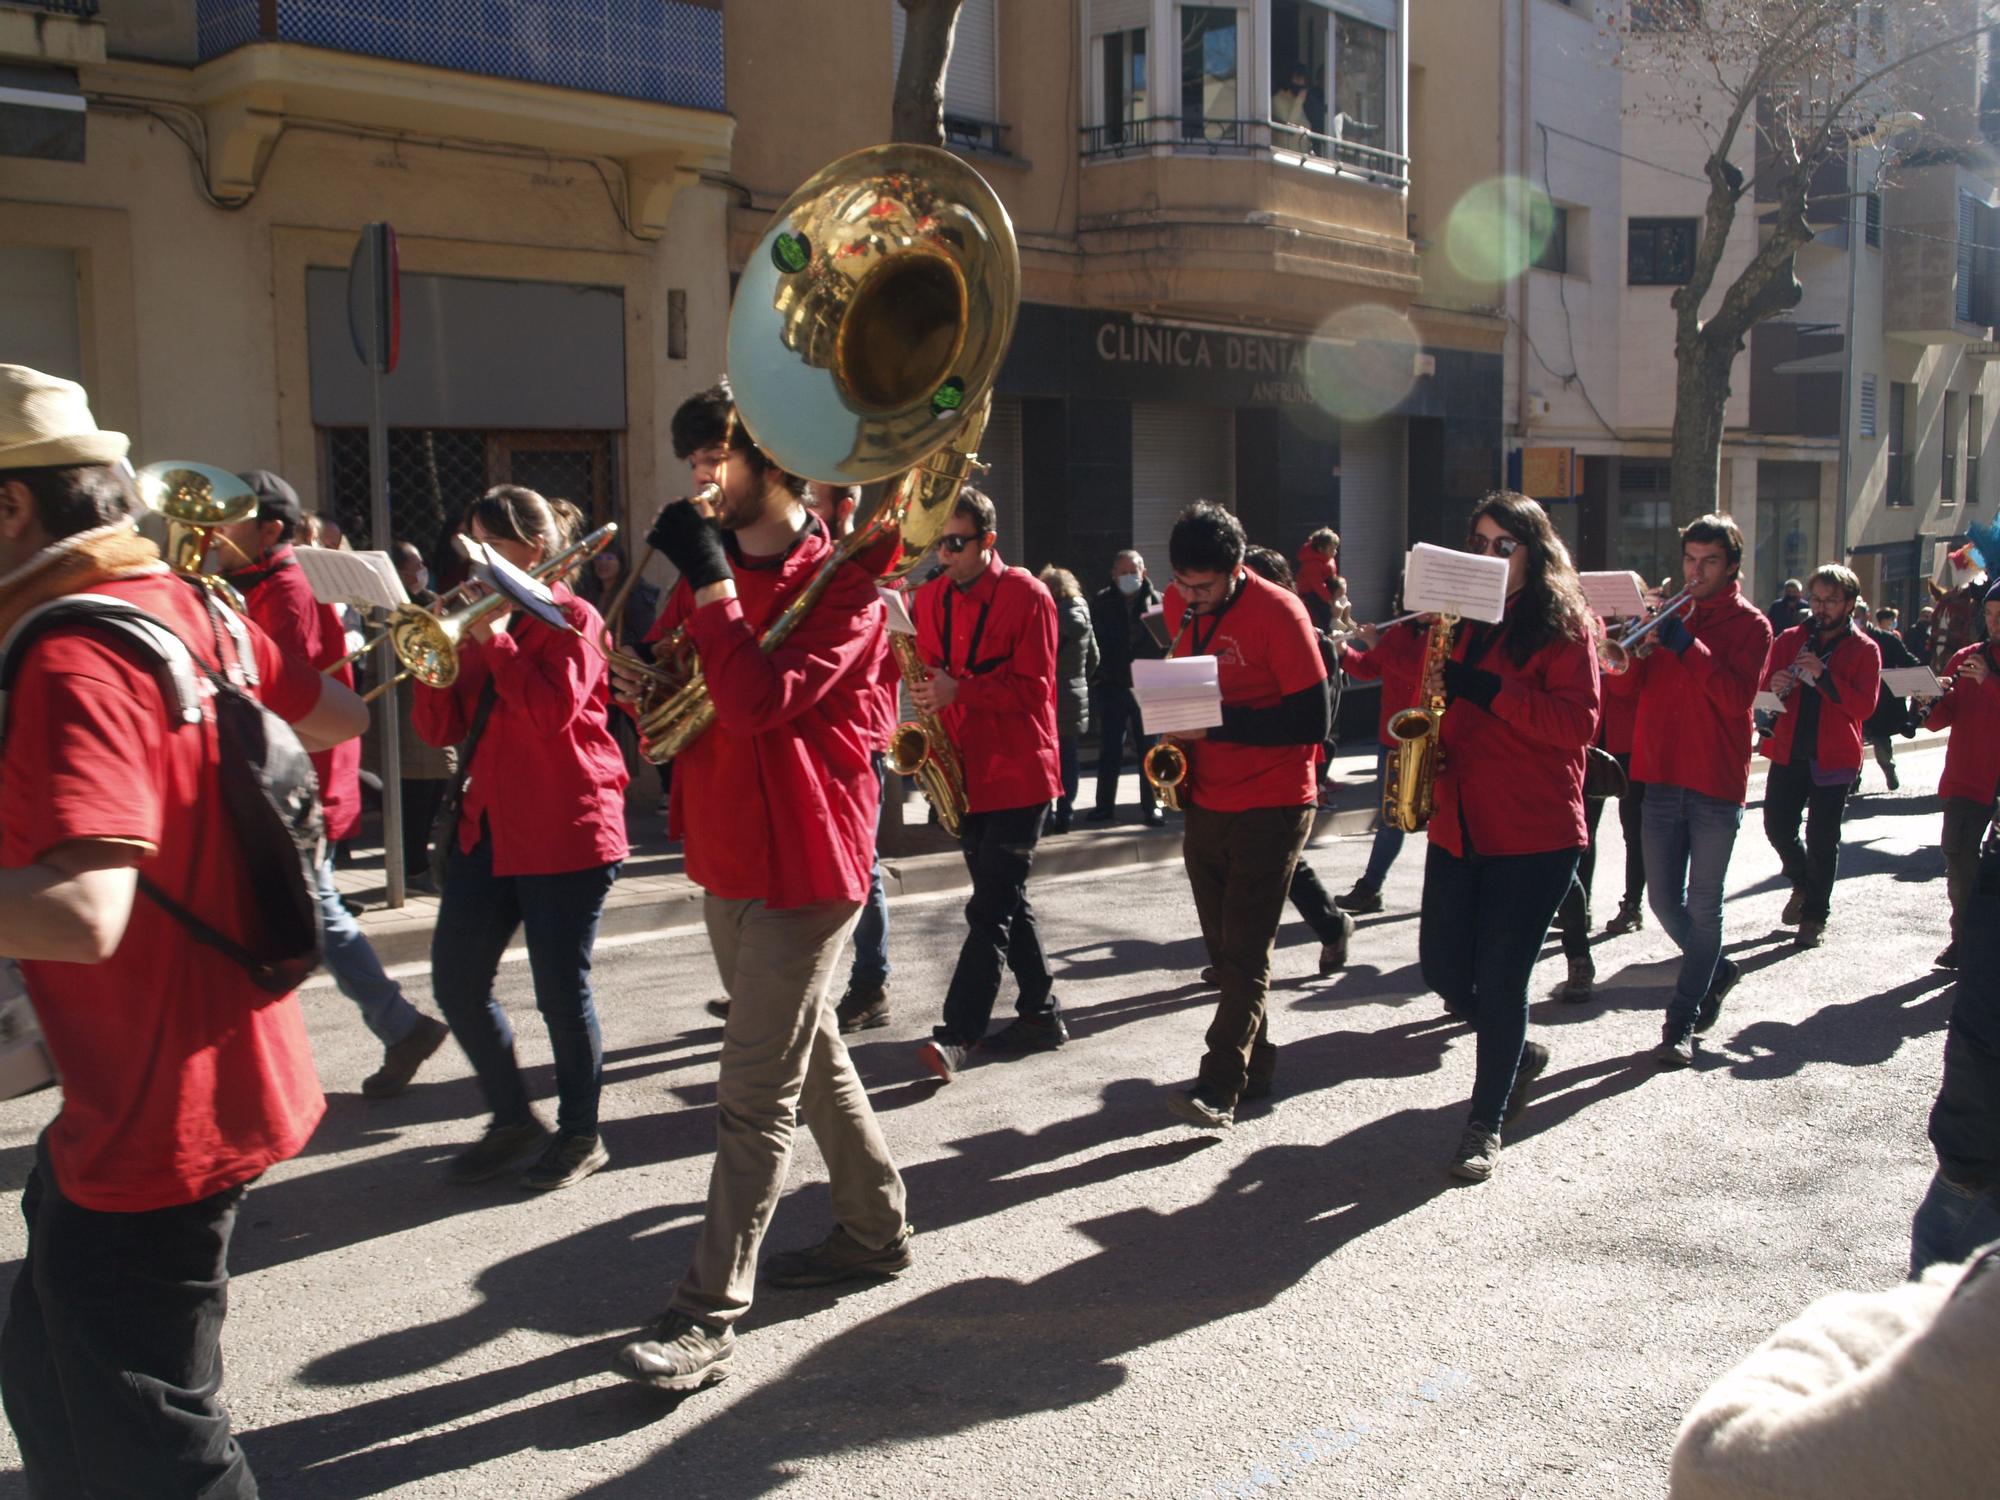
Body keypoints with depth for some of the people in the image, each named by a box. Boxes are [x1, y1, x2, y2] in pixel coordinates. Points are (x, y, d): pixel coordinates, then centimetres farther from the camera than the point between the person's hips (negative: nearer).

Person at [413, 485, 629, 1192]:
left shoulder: (572, 618, -6)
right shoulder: (479, 621, 14)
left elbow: (552, 711, -22)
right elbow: (441, 729, 9)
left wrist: (494, 637, -18)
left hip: (564, 829, -7)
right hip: (488, 827, 7)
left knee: (561, 989, 0)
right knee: (456, 982, 6)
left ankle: (580, 1134, 18)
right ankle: (512, 1121, 24)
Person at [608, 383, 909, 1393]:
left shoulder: (841, 583, -12)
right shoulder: (709, 571, 12)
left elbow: (761, 701, -26)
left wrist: (709, 583, -23)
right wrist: (645, 694, -3)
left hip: (804, 862, -8)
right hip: (727, 855, 8)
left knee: (755, 1091, -6)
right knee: (810, 1054, 19)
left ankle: (709, 1315, 0)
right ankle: (877, 1232, 35)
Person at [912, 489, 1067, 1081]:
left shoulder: (1027, 595, -9)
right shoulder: (931, 597, 9)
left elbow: (1033, 689, -13)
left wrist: (959, 691, -23)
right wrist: (926, 695, -4)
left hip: (1017, 772, -7)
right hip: (964, 774, 7)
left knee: (991, 908, -9)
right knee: (1005, 900, 14)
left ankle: (956, 1035, -12)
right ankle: (1041, 1015, 25)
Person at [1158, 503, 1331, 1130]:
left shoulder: (1277, 612, -16)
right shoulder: (1179, 605, 4)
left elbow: (1313, 720, -18)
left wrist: (1219, 724, -25)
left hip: (1271, 806, -7)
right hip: (1206, 803, 7)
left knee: (1246, 951, -8)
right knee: (1225, 947, 11)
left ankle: (1219, 1088, -10)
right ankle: (1256, 1067, 23)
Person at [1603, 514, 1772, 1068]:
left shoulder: (1749, 624, -1)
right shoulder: (1668, 614, 12)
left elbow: (1736, 696, -16)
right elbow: (1622, 686, 5)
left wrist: (1686, 646, -23)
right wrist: (1637, 652, -16)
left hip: (1717, 782, -4)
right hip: (1662, 777, 4)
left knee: (1703, 906, 0)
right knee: (1664, 901, 9)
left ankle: (1681, 1023, 6)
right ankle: (1716, 970, 35)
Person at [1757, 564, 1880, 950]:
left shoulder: (1864, 650, 0)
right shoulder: (1789, 640, 8)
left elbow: (1864, 706, -10)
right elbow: (1763, 691, 9)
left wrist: (1824, 676, -22)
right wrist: (1774, 688, -15)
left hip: (1833, 756, -3)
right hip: (1788, 751, 3)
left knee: (1822, 838, -1)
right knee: (1777, 825, 2)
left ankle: (1815, 915, 12)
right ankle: (1803, 883, 31)